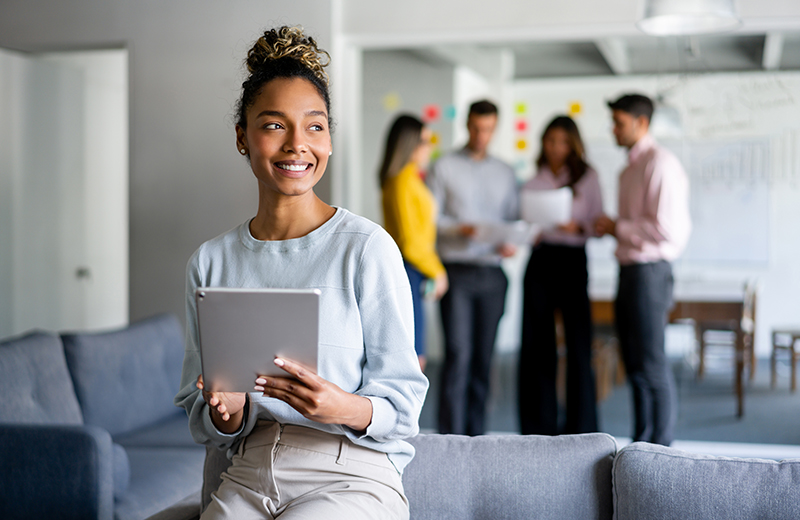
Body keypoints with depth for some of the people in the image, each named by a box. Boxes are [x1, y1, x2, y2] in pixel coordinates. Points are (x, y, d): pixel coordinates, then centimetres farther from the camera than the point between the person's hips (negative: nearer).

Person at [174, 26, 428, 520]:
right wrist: (226, 413, -9)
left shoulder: (367, 248, -5)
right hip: (248, 478, 3)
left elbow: (402, 405, -4)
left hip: (353, 477, -3)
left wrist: (346, 408, -24)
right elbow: (198, 416, 13)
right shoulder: (210, 262, 8)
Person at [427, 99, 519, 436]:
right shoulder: (444, 167, 5)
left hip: (492, 273, 4)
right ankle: (450, 437, -7)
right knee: (458, 354, -10)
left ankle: (475, 437, 12)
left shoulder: (504, 172, 17)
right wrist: (459, 229, -18)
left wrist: (512, 243, -4)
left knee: (483, 358, 5)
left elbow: (514, 219, 17)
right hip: (456, 271, -4)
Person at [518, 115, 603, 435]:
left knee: (578, 345, -6)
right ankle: (539, 428, 11)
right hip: (539, 261, 2)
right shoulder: (533, 180, 11)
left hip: (572, 261, -2)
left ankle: (581, 429, 3)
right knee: (536, 345, 2)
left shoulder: (587, 178, 5)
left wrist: (578, 227, -17)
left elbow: (598, 225, 2)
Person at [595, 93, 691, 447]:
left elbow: (668, 227, -20)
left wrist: (618, 228, -12)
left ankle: (660, 449, 2)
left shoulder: (660, 163, -12)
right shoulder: (630, 168, 19)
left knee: (651, 365, -6)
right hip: (629, 269, 10)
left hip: (649, 272, -10)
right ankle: (641, 443, 22)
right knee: (635, 365, 13)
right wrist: (607, 229, 7)